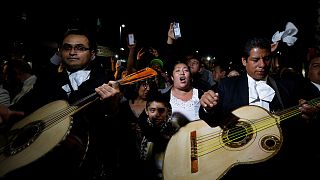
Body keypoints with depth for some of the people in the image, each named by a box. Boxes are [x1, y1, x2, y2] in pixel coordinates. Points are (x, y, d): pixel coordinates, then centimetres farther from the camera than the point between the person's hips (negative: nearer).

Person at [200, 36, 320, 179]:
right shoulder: (227, 85, 9)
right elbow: (213, 120, 3)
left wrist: (306, 115, -10)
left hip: (283, 162, 3)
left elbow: (300, 129, 13)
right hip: (240, 163, -2)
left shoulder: (288, 86, 13)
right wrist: (209, 108, -19)